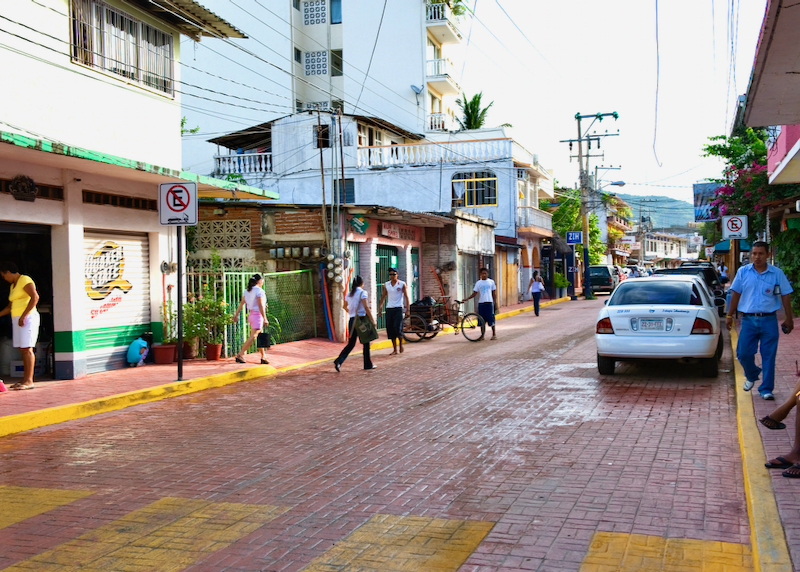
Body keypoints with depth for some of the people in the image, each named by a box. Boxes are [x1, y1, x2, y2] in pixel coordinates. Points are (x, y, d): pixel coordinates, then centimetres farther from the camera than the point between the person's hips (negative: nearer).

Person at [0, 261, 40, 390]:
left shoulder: (25, 280, -8)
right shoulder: (13, 285, 21)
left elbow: (35, 297, -22)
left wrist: (23, 316, -24)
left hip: (27, 318, -9)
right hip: (17, 320, 9)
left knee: (27, 349, -11)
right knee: (23, 350, 5)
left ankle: (29, 381, -13)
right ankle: (25, 380, 6)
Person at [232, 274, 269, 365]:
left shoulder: (247, 291, 10)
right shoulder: (259, 291, -14)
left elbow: (241, 303, 8)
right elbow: (260, 306, -18)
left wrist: (236, 314, 11)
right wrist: (265, 318, -17)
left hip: (250, 314, 9)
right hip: (257, 315, -9)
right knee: (252, 337, -8)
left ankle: (263, 357, 16)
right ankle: (240, 355, -10)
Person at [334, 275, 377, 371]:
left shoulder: (349, 294, 11)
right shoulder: (362, 292, -9)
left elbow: (344, 306, 25)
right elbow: (366, 307, -16)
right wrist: (372, 320, -13)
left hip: (352, 320, 6)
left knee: (351, 343, 9)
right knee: (366, 342, 10)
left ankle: (339, 361, -9)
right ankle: (368, 364, 17)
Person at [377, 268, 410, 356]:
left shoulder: (402, 284, 0)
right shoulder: (386, 285, 10)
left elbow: (406, 297, 0)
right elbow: (382, 297, 15)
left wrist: (407, 310, -7)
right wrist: (379, 309, 7)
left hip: (398, 309, -4)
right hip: (389, 309, 4)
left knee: (397, 328, -14)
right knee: (390, 330, 1)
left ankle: (401, 344, 11)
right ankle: (395, 350, 9)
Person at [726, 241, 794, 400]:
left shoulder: (777, 273, 2)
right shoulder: (743, 272, 4)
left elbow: (785, 296, 5)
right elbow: (736, 294, 8)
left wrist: (789, 319, 3)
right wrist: (729, 316, 7)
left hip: (769, 321, -1)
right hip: (748, 320, 1)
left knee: (768, 356, 1)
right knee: (743, 354, 0)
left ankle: (766, 389, 11)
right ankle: (752, 376, 31)